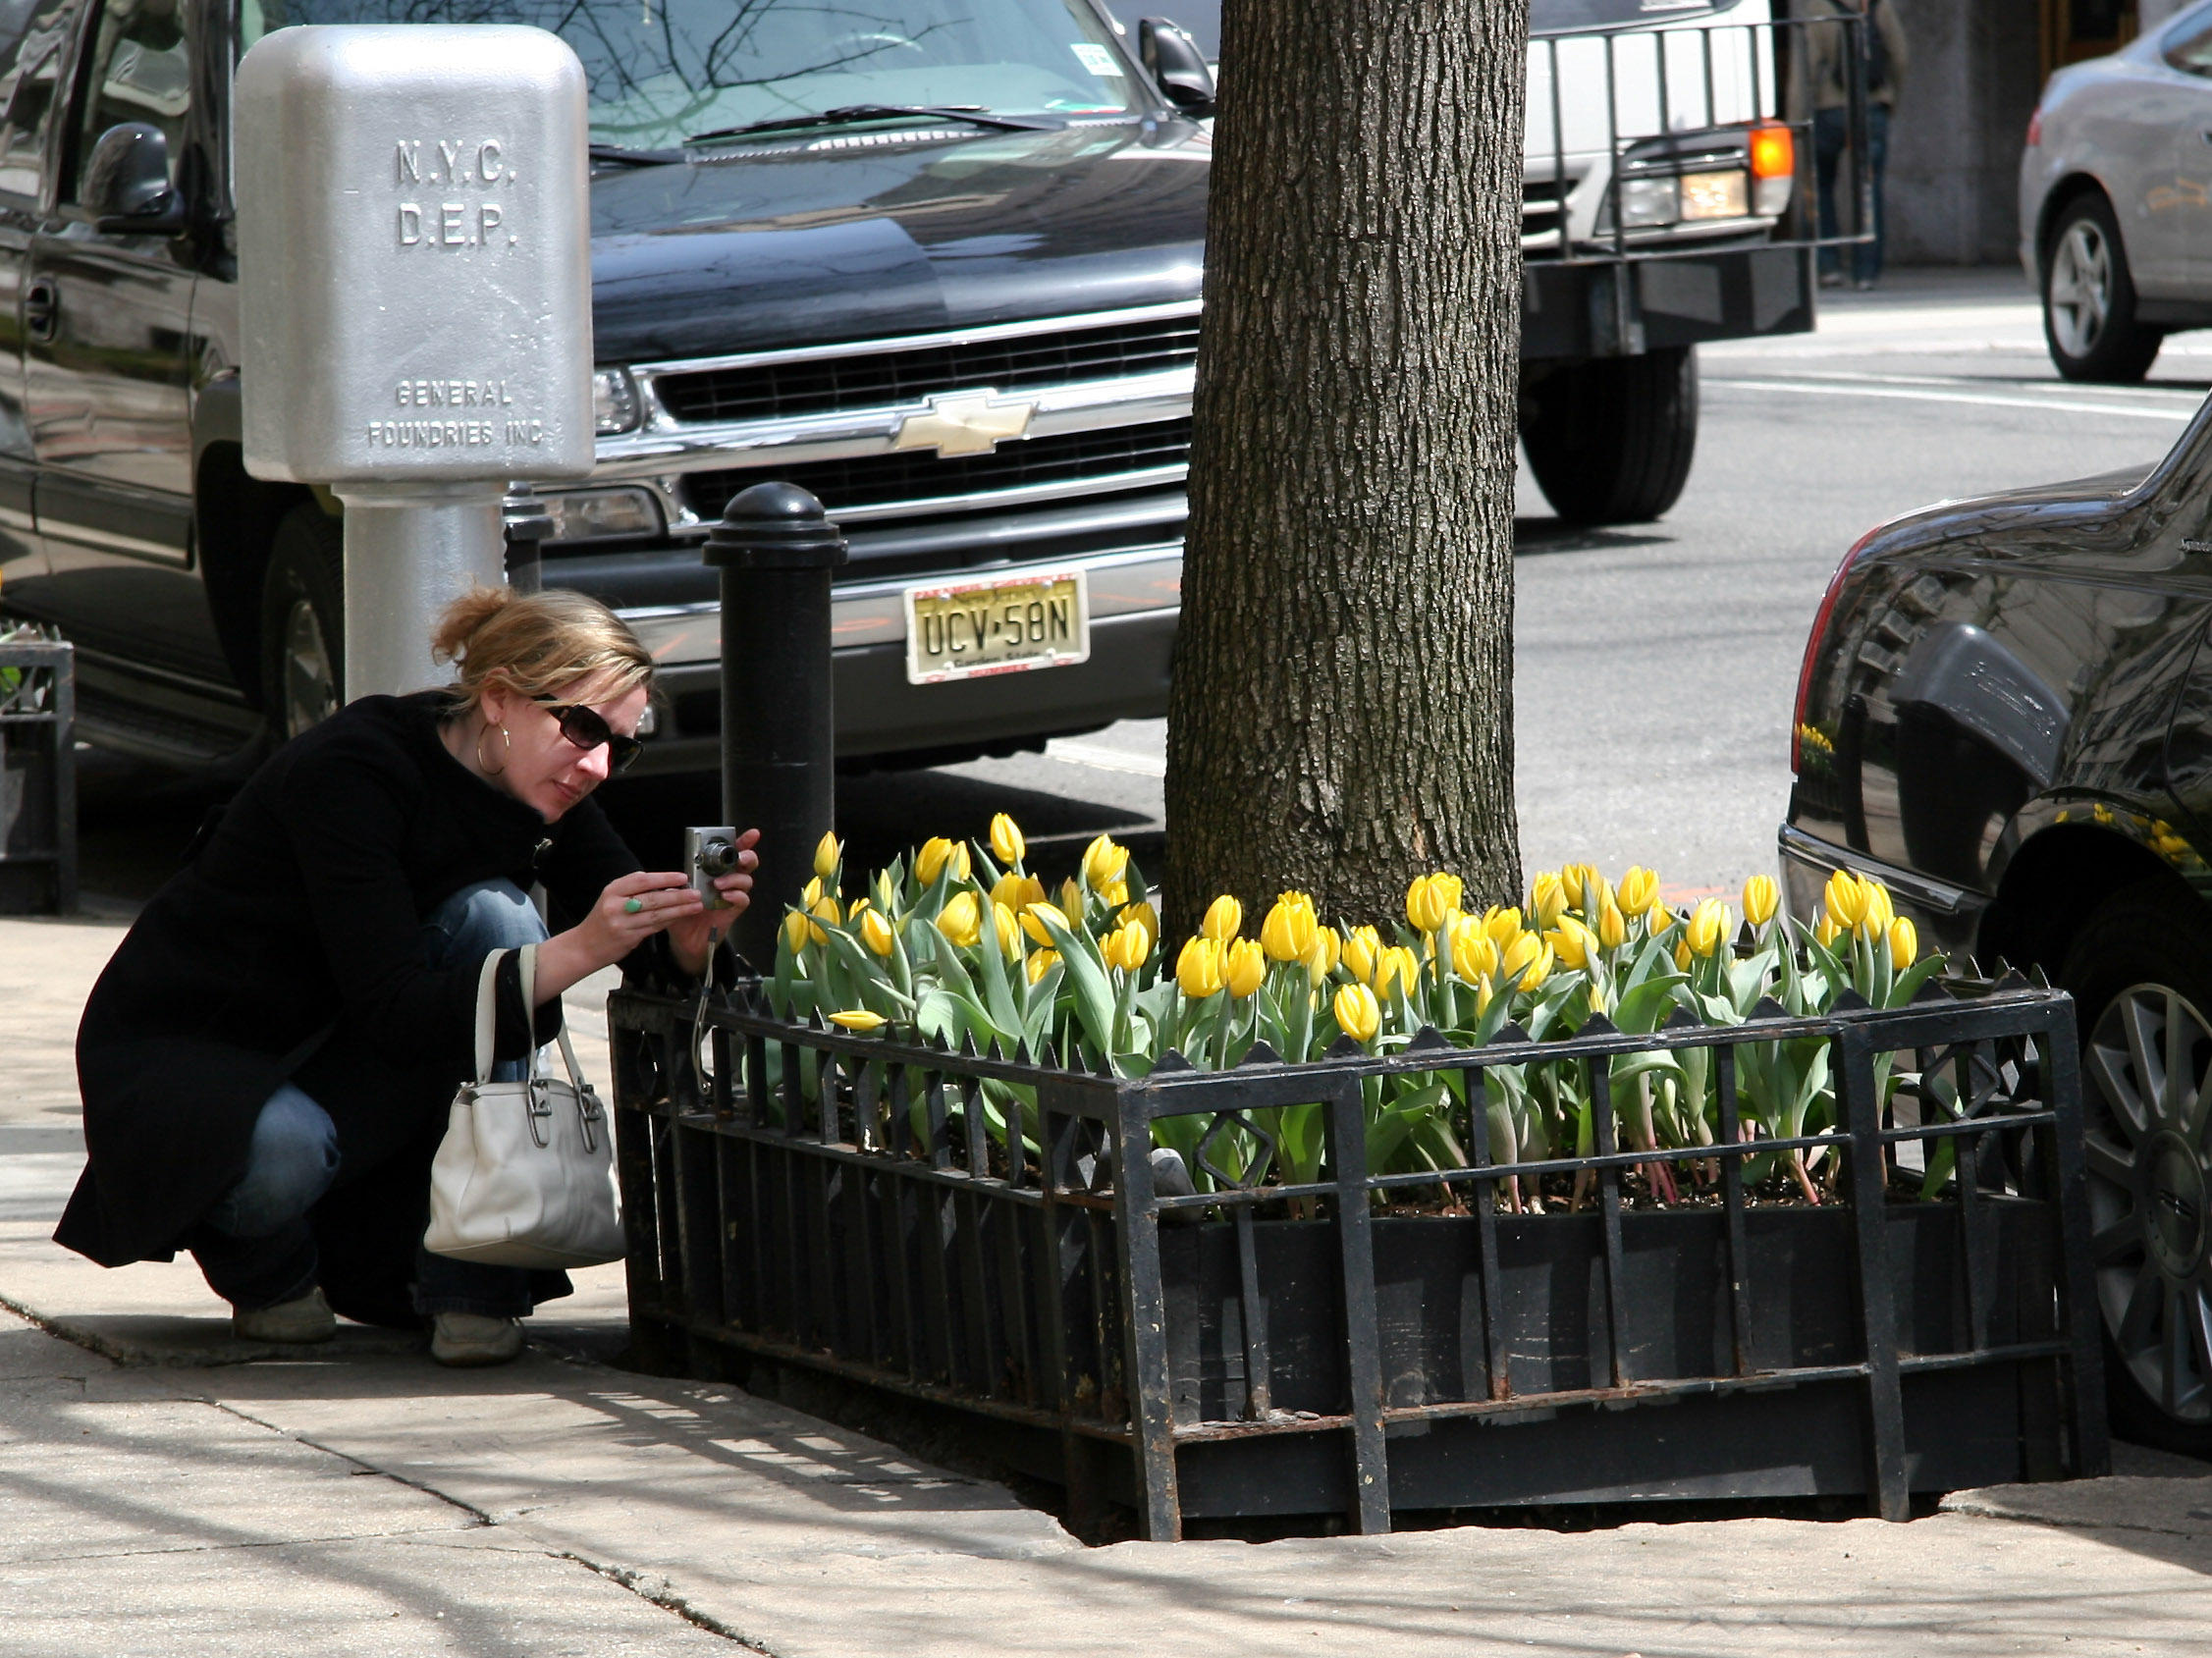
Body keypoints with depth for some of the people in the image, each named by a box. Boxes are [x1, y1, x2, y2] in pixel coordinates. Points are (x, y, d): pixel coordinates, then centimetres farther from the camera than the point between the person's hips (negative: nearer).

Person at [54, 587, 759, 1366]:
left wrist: (689, 934, -32)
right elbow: (392, 1014, -34)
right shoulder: (352, 770, -27)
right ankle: (259, 1259, -1)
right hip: (177, 1057, -7)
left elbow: (656, 965, -9)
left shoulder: (534, 787, -6)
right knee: (286, 1147, -40)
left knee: (492, 920, -20)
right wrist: (578, 950, -43)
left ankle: (473, 1286, -16)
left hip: (338, 1060, 7)